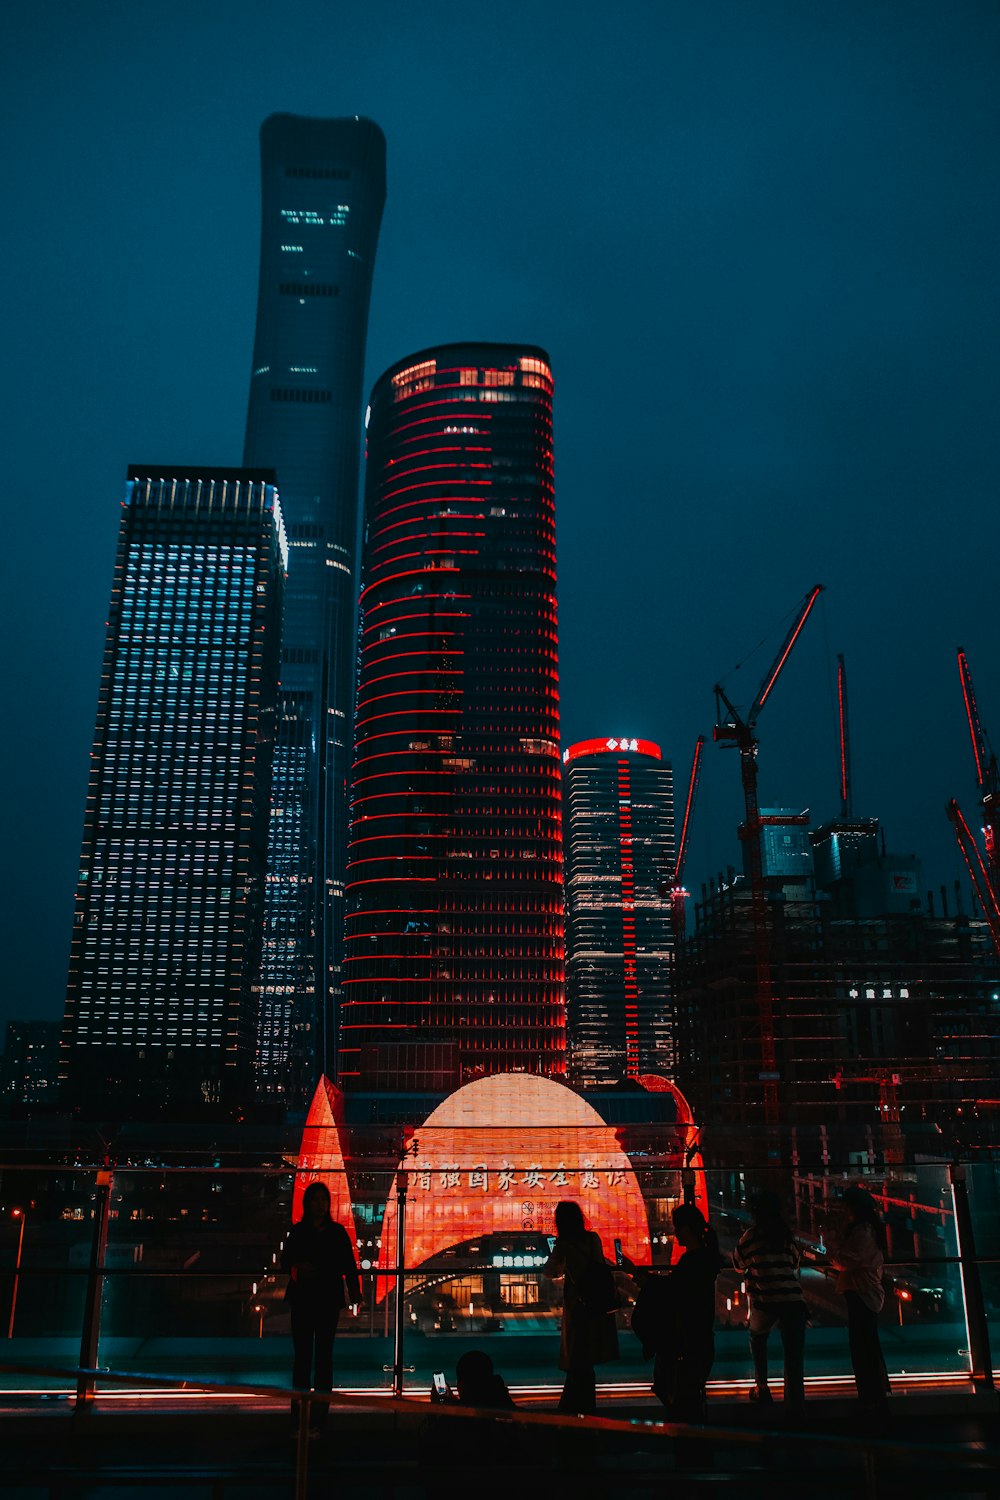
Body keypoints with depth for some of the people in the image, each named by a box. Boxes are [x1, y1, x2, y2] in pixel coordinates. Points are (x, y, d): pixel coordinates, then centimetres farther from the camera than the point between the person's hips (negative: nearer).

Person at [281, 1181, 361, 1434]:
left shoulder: (338, 1231, 5)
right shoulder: (297, 1231, 4)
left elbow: (349, 1263, 1)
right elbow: (285, 1262, 3)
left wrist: (354, 1288, -14)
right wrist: (298, 1267, -19)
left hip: (329, 1301, 0)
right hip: (303, 1300, 0)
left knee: (324, 1356, 3)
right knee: (302, 1355, -2)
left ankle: (319, 1417, 8)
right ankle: (299, 1416, 3)